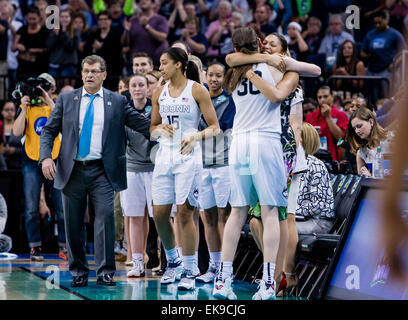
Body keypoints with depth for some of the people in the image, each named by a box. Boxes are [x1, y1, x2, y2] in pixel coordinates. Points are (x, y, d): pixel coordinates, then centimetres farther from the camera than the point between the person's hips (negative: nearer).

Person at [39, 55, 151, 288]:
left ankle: (105, 272, -8)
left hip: (102, 171, -2)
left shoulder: (118, 102, 7)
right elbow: (49, 130, 9)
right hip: (72, 170, 2)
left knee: (105, 216, -13)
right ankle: (79, 272, 16)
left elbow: (143, 124, 4)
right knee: (74, 223, 5)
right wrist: (46, 157, -6)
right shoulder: (66, 100, 10)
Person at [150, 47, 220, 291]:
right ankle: (173, 261, 23)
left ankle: (188, 271, 0)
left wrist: (195, 136, -22)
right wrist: (160, 130, -5)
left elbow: (215, 128, -5)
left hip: (188, 157, -5)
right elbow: (153, 129, 18)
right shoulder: (159, 93, 11)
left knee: (185, 213, -7)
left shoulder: (197, 91, -4)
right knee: (159, 213, 2)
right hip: (164, 157, 5)